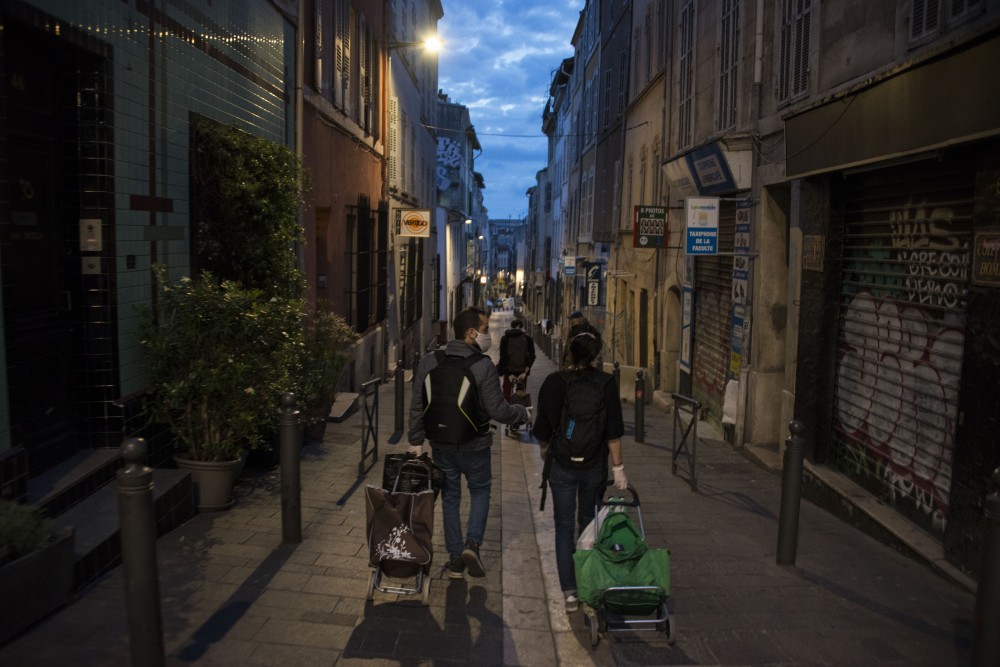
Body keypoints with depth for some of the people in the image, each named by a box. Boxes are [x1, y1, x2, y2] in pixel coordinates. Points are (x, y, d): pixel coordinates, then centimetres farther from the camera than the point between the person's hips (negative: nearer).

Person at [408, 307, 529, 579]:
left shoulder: (429, 362, -5)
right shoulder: (483, 366, -18)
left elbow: (417, 406, 0)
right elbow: (498, 411, -16)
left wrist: (416, 440, 9)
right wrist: (523, 413, 3)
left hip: (441, 445, 3)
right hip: (474, 445, -3)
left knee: (450, 498, 16)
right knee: (480, 491, 19)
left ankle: (455, 559, 21)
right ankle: (473, 543, 2)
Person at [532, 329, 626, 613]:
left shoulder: (553, 382, -9)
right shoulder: (606, 383, -9)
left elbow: (542, 430, -2)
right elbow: (613, 431, -9)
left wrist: (547, 449, 17)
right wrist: (618, 467, -2)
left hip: (561, 465, -1)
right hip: (595, 466, 1)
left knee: (564, 527, 7)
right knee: (589, 523, 19)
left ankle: (570, 592, 3)